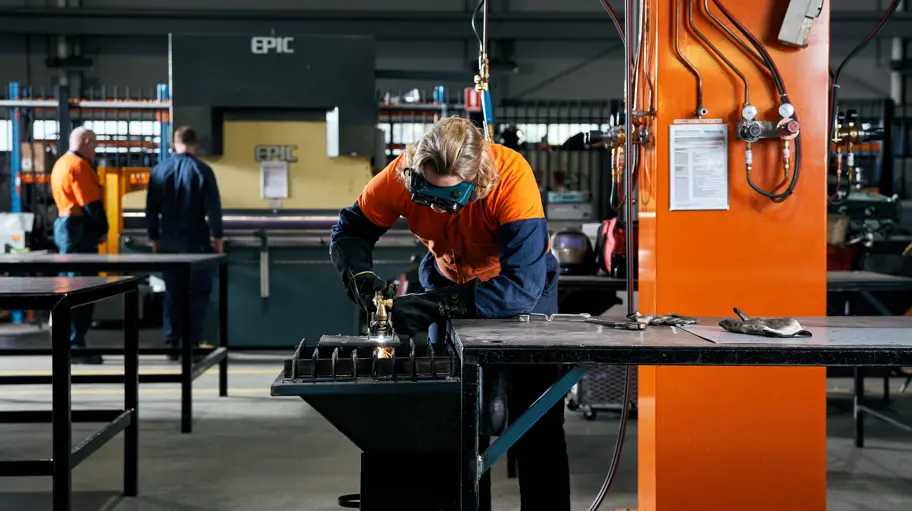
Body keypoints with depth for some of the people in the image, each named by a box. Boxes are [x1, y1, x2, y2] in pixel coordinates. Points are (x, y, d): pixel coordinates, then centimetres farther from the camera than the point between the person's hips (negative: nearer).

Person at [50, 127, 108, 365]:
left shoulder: (61, 163, 17)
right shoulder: (79, 165, -15)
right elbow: (91, 203, -19)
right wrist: (103, 228, -5)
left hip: (64, 226, 10)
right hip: (79, 230, -10)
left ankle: (66, 343, 19)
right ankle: (75, 346, -6)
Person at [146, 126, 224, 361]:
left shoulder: (158, 171, 3)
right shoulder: (203, 171, -8)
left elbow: (151, 210, 6)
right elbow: (213, 208, -8)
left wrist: (154, 238, 14)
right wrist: (217, 237, 1)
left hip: (168, 243, 3)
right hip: (196, 243, -3)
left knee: (172, 294, 11)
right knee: (197, 293, 5)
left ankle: (172, 344, 10)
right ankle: (192, 343, 0)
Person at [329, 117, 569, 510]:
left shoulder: (512, 176, -38)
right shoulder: (402, 173, -27)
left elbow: (522, 287, -43)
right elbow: (349, 231, -13)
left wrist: (427, 306, -47)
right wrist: (360, 276, -35)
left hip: (522, 289, -3)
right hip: (452, 282, 3)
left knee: (536, 421, -2)